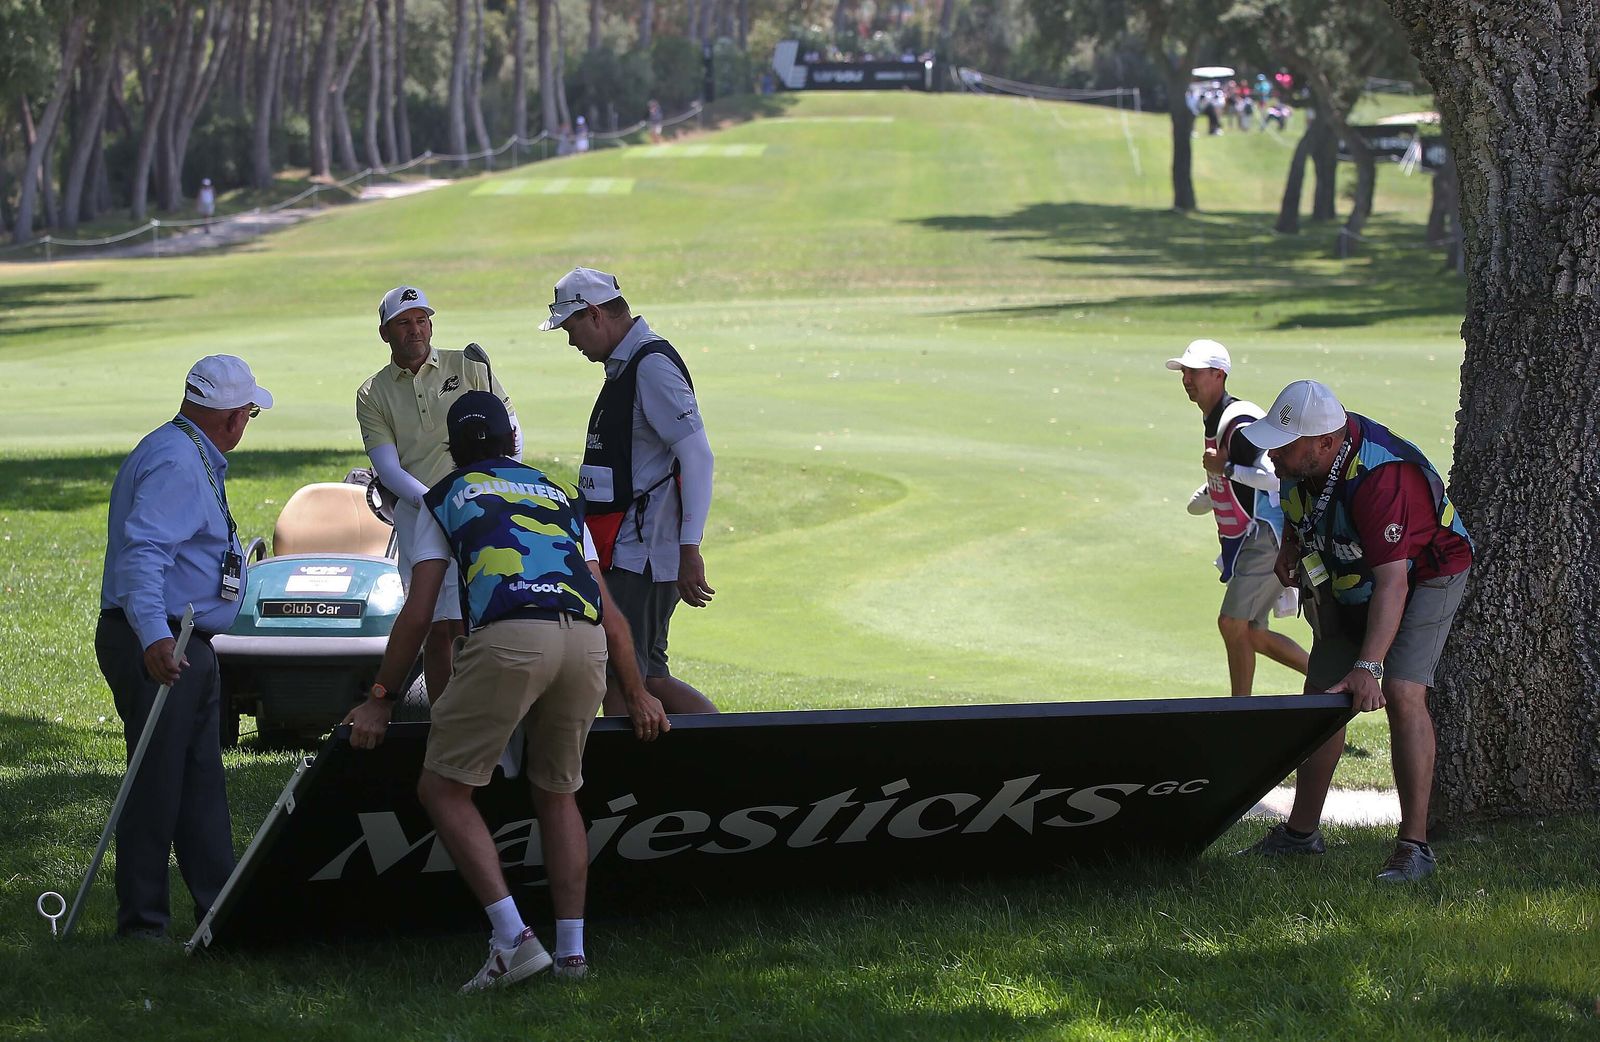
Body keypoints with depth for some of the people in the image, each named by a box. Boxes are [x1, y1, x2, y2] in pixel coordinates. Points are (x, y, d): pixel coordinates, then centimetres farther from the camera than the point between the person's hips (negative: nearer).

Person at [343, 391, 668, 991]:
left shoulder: (445, 499, 23)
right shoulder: (563, 497, 33)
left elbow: (417, 615, 17)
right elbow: (611, 615, 29)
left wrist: (380, 700, 24)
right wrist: (637, 696, 37)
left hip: (509, 636, -4)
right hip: (586, 643, 4)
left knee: (444, 789, 4)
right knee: (558, 792, 22)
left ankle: (513, 939, -8)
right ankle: (572, 950, 16)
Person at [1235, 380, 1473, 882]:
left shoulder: (1379, 478, -39)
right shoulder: (1299, 459, -15)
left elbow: (1393, 583, -45)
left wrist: (1368, 667, -51)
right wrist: (1291, 545, -2)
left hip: (1423, 578, -8)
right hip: (1350, 582, 8)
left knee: (1402, 695, -23)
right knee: (1321, 698, 7)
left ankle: (1414, 844, -21)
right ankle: (1301, 832, 20)